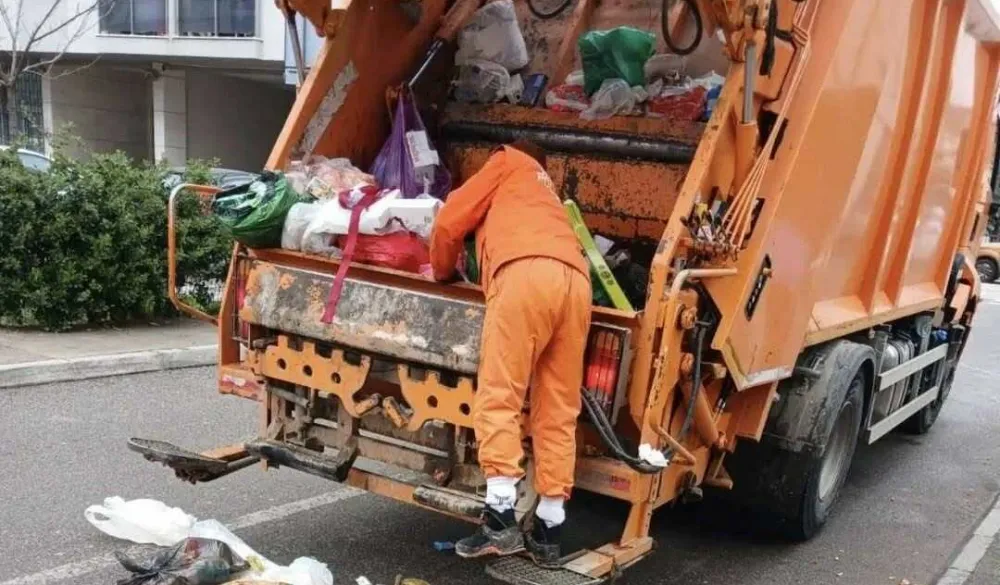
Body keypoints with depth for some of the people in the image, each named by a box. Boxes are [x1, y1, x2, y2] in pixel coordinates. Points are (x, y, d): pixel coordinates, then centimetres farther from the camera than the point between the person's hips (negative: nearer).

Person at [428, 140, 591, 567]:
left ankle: (501, 519, -13)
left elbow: (450, 220, 21)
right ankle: (548, 531, 6)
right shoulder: (546, 191, 45)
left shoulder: (507, 163, 28)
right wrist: (485, 269, 41)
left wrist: (443, 271, 37)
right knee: (558, 411, 5)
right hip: (576, 279, 6)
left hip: (528, 271, -6)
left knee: (498, 398, -6)